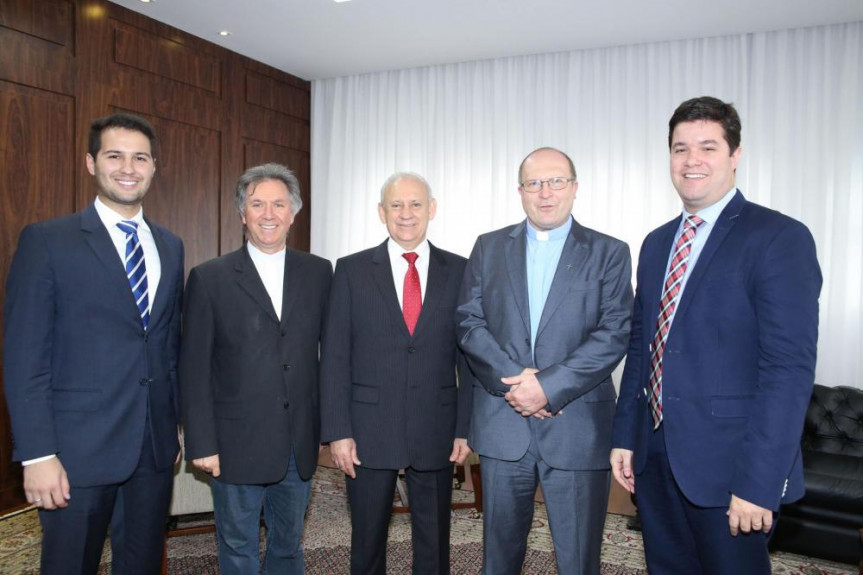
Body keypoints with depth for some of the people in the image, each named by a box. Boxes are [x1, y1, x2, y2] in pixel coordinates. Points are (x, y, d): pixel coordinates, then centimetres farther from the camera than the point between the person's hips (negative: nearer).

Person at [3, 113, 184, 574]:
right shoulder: (47, 241, -5)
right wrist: (37, 454, -13)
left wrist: (174, 426, 13)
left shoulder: (170, 246, 9)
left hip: (156, 448, 5)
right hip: (79, 450, -4)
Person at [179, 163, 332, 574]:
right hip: (236, 444, -2)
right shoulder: (209, 278, -4)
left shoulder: (319, 273, 3)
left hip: (299, 444, 3)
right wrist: (201, 444, -8)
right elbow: (193, 369, -4)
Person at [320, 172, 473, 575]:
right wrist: (337, 431, -6)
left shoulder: (459, 271, 3)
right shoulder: (352, 271, 1)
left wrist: (466, 428, -2)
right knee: (367, 542, 13)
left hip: (436, 430, 1)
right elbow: (334, 356, -1)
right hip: (369, 430, 0)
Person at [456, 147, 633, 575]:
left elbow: (614, 334, -7)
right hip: (502, 424, 2)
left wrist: (548, 387, -16)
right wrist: (512, 380, -12)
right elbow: (469, 323, 2)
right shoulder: (489, 248, 9)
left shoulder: (609, 253, 3)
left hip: (577, 427, -1)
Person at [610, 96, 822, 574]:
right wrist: (625, 436, 9)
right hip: (654, 457, 6)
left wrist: (758, 482, -20)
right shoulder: (656, 243, 11)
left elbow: (790, 368, -16)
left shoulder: (780, 238, -11)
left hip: (727, 463, -6)